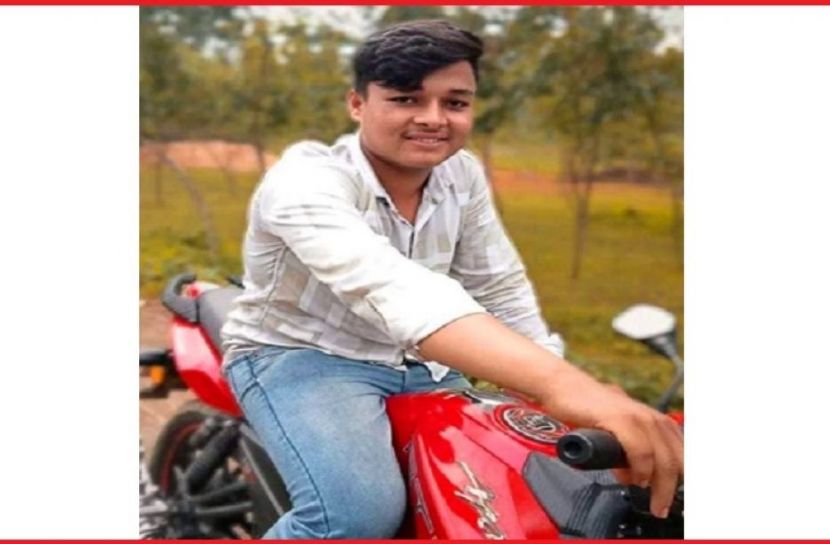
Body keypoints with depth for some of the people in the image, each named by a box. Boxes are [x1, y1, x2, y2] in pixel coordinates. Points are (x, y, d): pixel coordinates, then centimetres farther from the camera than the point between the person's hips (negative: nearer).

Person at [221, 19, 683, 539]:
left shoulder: (463, 174, -4)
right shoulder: (305, 180, -26)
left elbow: (502, 290, 5)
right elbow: (390, 287, -45)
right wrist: (564, 386, -58)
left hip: (417, 364, 7)